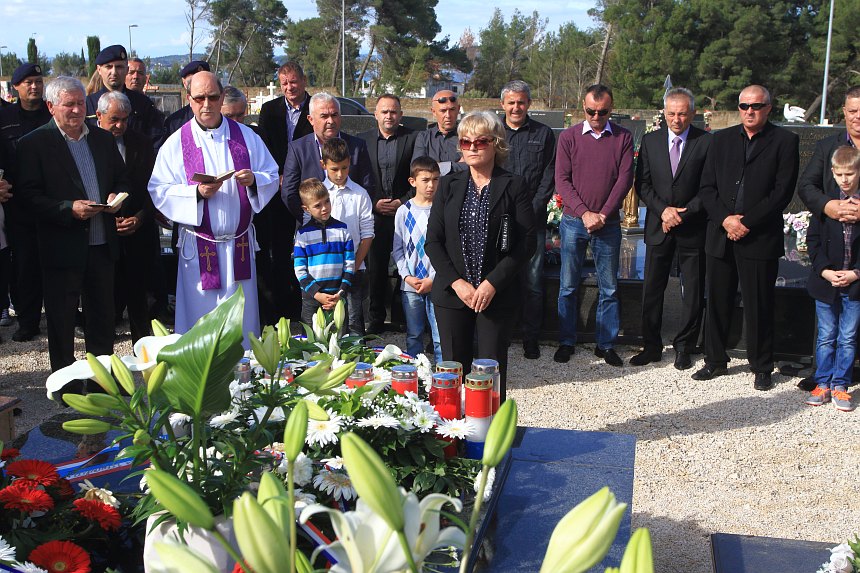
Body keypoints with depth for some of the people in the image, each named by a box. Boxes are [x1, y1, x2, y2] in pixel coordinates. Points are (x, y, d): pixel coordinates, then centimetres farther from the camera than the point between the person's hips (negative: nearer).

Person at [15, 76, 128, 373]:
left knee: (102, 316, 14)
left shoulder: (103, 139, 11)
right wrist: (69, 209, -22)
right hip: (62, 246, -5)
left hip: (102, 245, 5)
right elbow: (28, 194, -11)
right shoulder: (34, 143, -5)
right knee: (61, 320, 6)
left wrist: (116, 196, -5)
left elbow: (121, 179, 18)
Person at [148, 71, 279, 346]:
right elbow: (158, 191, -5)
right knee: (200, 317, 1)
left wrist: (254, 180, -15)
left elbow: (273, 177, 8)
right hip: (199, 248, -2)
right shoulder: (176, 143, 1)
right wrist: (197, 193, -21)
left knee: (242, 319, 6)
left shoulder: (246, 137, 7)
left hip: (240, 243, 2)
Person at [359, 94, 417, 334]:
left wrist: (403, 202, -7)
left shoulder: (413, 139, 2)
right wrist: (374, 204, -3)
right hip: (374, 215, 2)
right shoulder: (363, 140, 8)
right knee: (375, 268, 4)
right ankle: (376, 320, 14)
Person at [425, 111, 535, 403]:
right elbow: (433, 240, 5)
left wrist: (492, 283, -13)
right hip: (451, 293, 3)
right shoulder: (449, 185, 9)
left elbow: (527, 241, -5)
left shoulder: (514, 186, 0)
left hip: (498, 295, -2)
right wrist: (457, 282, -8)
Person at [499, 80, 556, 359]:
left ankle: (531, 338, 6)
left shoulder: (544, 134, 9)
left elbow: (549, 177, 4)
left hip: (532, 219, -1)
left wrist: (531, 210, -7)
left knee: (532, 281, -1)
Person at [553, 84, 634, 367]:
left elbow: (624, 179, -2)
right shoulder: (568, 137, 3)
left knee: (609, 288, 5)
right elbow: (562, 180, -2)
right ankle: (566, 342, 15)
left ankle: (606, 344, 15)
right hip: (574, 222, 0)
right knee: (568, 286, 5)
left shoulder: (623, 137, 4)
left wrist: (603, 214, -12)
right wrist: (584, 213, -12)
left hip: (608, 223, 0)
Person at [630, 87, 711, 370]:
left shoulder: (707, 142, -4)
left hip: (693, 228, -2)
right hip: (658, 227, 2)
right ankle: (651, 347, 18)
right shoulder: (650, 141, 5)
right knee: (652, 289, 6)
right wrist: (663, 210, -11)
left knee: (693, 292, 6)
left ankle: (684, 347, 20)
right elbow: (642, 184, 3)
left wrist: (684, 214, -13)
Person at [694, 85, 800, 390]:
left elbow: (783, 191, -8)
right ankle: (715, 361, 22)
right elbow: (707, 186, 7)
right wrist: (725, 219, -8)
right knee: (718, 302, 10)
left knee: (759, 305, 3)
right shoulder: (722, 139, 12)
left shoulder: (784, 141, 1)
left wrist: (746, 222, -13)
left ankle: (762, 367, 16)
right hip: (721, 236, 4)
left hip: (760, 237, -3)